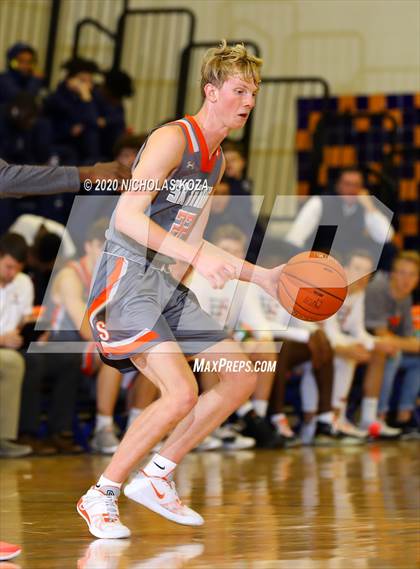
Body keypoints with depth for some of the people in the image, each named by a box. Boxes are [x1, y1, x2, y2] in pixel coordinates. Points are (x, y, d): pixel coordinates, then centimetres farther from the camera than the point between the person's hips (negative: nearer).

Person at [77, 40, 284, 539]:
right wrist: (198, 259, -32)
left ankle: (156, 477, 13)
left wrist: (262, 276, 18)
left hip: (169, 286, 10)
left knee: (242, 375, 7)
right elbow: (127, 216, -24)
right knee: (181, 393, -23)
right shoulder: (173, 139, -13)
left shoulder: (215, 159, 16)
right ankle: (100, 496, -7)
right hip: (127, 280, -10)